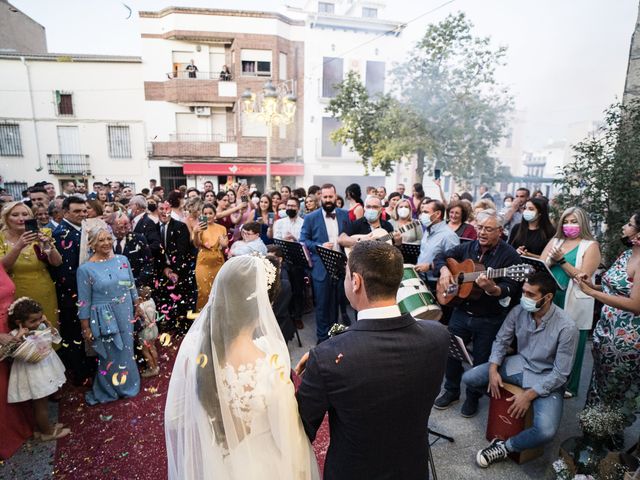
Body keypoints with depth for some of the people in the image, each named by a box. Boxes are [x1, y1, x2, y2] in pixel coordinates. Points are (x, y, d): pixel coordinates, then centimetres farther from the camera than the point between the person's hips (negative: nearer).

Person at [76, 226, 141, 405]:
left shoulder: (122, 260, -2)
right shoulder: (85, 269, -12)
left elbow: (132, 286, 8)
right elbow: (84, 302, -8)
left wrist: (137, 307, 10)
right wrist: (86, 329, -7)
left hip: (125, 315, 4)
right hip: (104, 319, -3)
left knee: (126, 351, 18)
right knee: (110, 355, 12)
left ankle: (127, 385, 42)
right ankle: (109, 390, 36)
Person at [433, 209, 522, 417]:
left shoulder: (510, 255, -12)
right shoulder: (468, 247, 3)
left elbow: (512, 289, -21)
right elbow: (441, 257, 12)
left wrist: (492, 289, -41)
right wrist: (444, 269, -9)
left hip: (490, 320, -4)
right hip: (461, 312, 4)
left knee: (481, 360, 11)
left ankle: (473, 396, 35)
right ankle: (451, 391, 35)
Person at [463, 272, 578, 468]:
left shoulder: (566, 327, -25)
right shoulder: (519, 311, -12)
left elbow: (560, 373, -20)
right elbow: (501, 340, 2)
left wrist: (529, 395, -23)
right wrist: (493, 369, -12)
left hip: (547, 379, -4)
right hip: (519, 364, 5)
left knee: (546, 432, -28)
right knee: (469, 378, -6)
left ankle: (505, 447, 0)